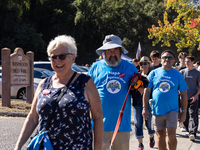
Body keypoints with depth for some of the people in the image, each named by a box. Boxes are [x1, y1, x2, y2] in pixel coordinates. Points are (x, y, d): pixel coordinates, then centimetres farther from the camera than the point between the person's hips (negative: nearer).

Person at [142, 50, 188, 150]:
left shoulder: (178, 75, 3)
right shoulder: (154, 73, 3)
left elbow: (184, 95, 6)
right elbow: (147, 90, 4)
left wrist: (184, 112, 3)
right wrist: (144, 108, -1)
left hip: (172, 110, -1)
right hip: (157, 110, 1)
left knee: (171, 136, -10)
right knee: (161, 137, 9)